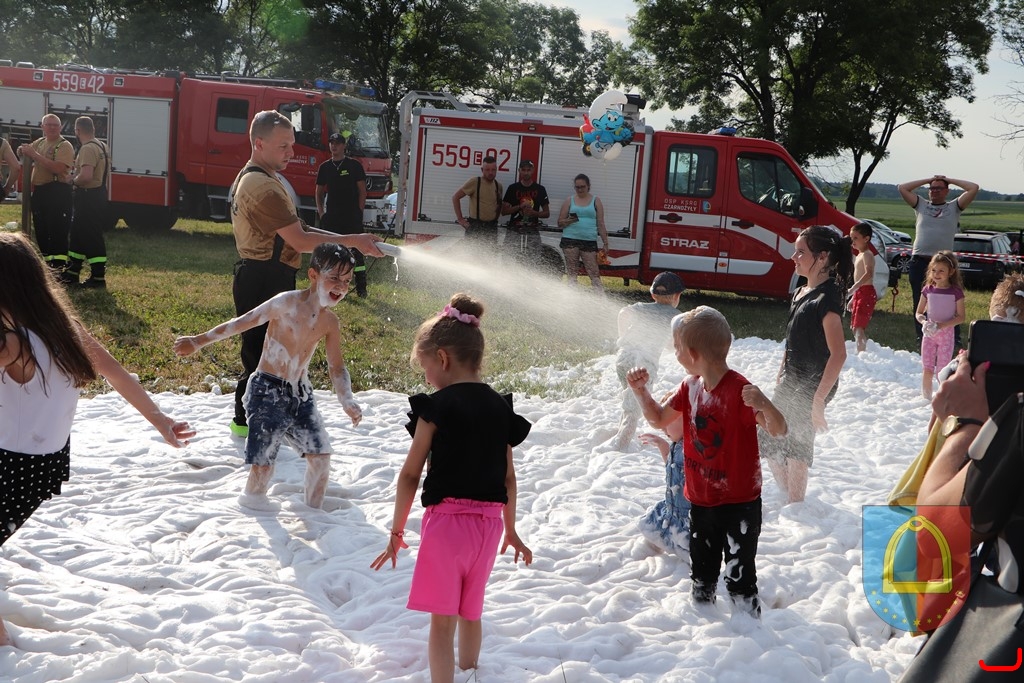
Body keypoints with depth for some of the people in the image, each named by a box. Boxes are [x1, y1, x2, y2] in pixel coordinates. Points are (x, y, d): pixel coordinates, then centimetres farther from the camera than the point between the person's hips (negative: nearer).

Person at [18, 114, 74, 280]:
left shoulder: (64, 146, -8)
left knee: (58, 232, -11)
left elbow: (59, 168, -23)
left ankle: (59, 269, -12)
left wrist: (35, 154, -21)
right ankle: (47, 264, 22)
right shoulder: (39, 143, 16)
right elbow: (24, 151, 27)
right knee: (41, 231, 12)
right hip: (39, 191, 8)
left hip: (58, 193, -8)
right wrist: (23, 150, 1)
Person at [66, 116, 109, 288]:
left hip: (89, 197, -10)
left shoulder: (88, 149, -21)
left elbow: (86, 176, -33)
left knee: (92, 238, -5)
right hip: (98, 194, 10)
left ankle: (98, 278, -1)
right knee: (78, 235, 17)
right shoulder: (101, 146, 11)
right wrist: (78, 167, 21)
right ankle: (72, 273, 25)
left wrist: (74, 181, -12)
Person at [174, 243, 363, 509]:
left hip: (301, 393, 6)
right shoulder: (288, 303, -15)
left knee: (320, 455, 6)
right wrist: (199, 341, -15)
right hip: (268, 391, -6)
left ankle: (315, 512, 24)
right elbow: (243, 322, -13)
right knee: (263, 464, -9)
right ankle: (252, 512, 13)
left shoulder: (330, 322, 2)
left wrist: (347, 401, -10)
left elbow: (337, 367, 7)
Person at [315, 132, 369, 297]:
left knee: (356, 251, -5)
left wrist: (358, 212, -7)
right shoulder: (325, 167, 10)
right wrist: (321, 212, 5)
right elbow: (319, 192, 16)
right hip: (331, 217, 4)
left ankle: (361, 287, -3)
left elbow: (362, 191, 0)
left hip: (352, 217, -4)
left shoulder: (354, 166, 1)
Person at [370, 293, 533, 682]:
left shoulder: (436, 406, -10)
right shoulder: (500, 407, 7)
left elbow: (410, 475, -7)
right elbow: (509, 477, 11)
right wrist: (510, 529, 22)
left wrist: (397, 532, 0)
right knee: (470, 612, 22)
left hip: (447, 518, -6)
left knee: (442, 619, 1)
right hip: (489, 520, 6)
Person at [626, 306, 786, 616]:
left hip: (739, 502, -7)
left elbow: (778, 431, -29)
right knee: (701, 572, 24)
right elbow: (659, 419, 12)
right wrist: (641, 391, -4)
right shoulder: (691, 387, 0)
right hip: (701, 500, 7)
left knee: (739, 575, 1)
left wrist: (763, 404, -49)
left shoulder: (739, 390, -24)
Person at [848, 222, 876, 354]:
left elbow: (868, 274, -31)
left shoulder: (867, 254, -13)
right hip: (859, 293, 10)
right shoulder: (859, 256, 19)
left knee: (859, 328, -17)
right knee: (856, 327, 14)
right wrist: (853, 297, 26)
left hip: (866, 293, -10)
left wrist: (853, 288, -40)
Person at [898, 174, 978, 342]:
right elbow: (903, 188, 11)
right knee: (920, 303, 6)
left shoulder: (954, 207, 11)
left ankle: (955, 338, -4)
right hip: (919, 261, 2)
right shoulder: (921, 206, 16)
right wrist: (928, 180, 13)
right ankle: (921, 338, 14)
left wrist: (950, 180, 11)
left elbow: (974, 188, 4)